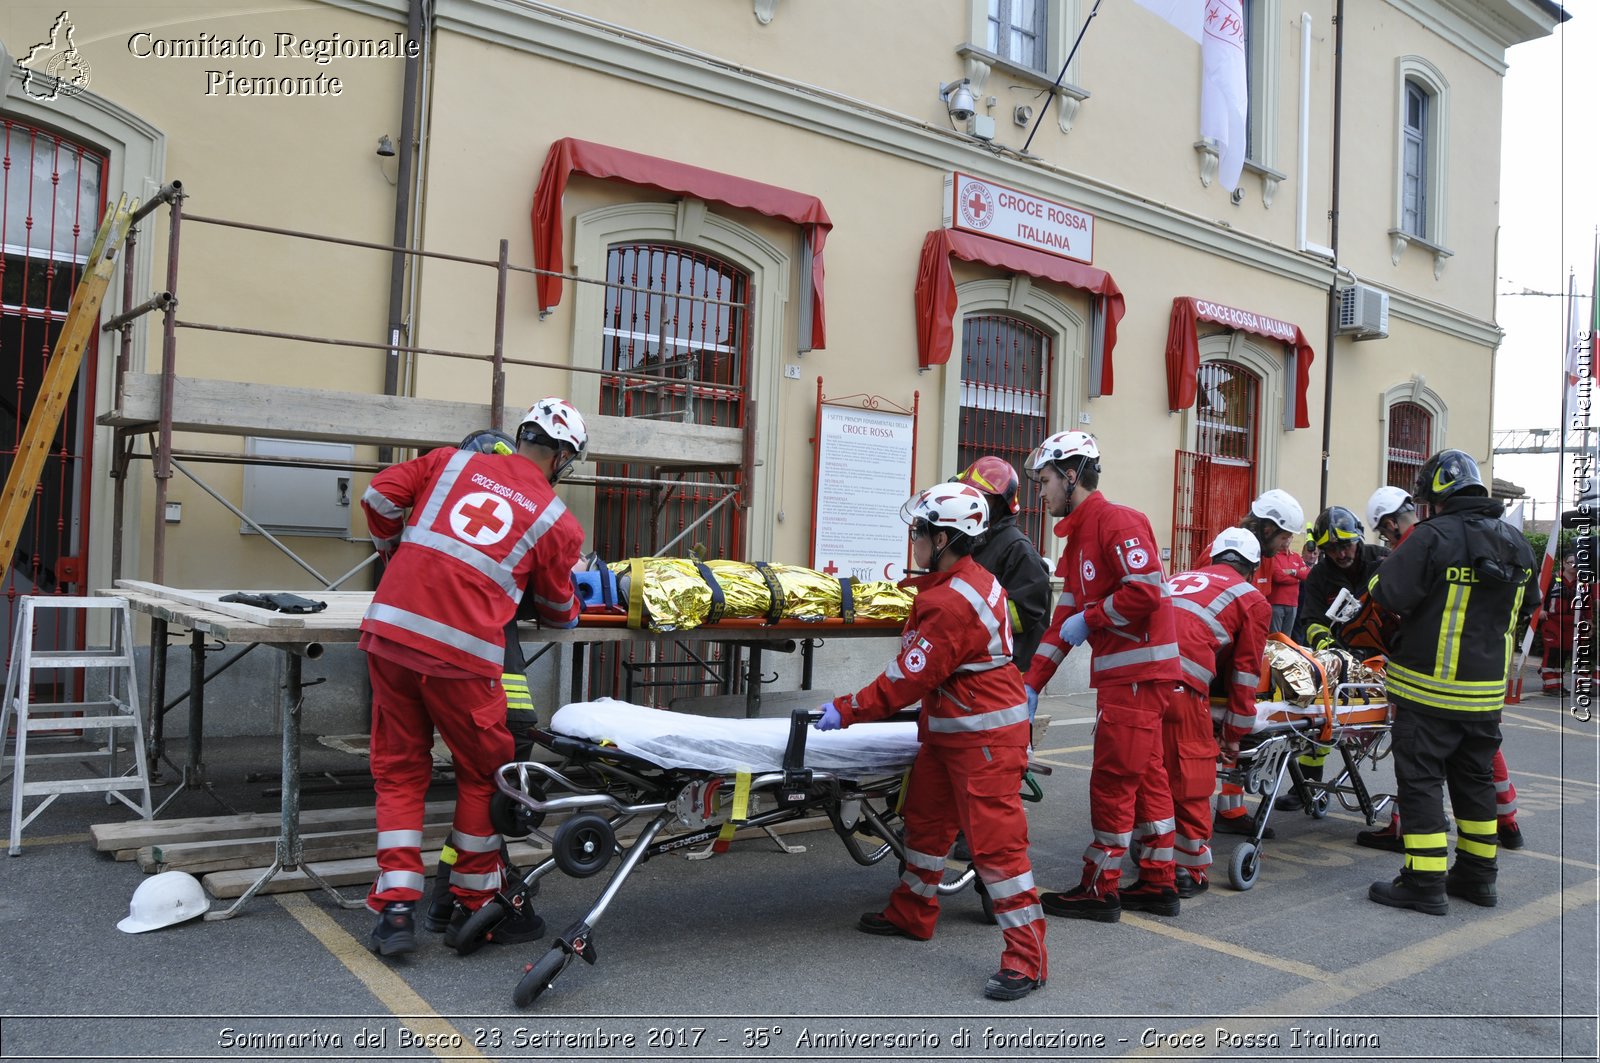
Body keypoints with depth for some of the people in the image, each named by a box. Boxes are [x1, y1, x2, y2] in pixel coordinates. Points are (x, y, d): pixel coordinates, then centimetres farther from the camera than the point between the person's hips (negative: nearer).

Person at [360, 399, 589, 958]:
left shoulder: (454, 461, 15)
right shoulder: (558, 522, 8)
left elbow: (380, 496, 10)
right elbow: (559, 613, 16)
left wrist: (396, 552, 28)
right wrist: (574, 591, 39)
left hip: (390, 625, 4)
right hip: (461, 650, -3)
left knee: (398, 770, 16)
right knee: (483, 773, 16)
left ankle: (395, 909, 15)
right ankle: (474, 907, 25)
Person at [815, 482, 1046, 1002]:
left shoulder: (952, 603, -25)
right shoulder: (972, 578, 7)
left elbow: (908, 678, -22)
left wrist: (845, 710, -14)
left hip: (984, 736, -11)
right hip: (948, 729, 11)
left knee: (995, 839, -7)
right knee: (925, 819, 20)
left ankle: (1027, 957, 0)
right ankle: (911, 914, 37)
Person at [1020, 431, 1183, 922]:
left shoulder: (1118, 522, -12)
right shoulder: (1078, 536, 18)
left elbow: (1146, 590, -24)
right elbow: (1065, 618, 17)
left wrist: (1088, 619, -12)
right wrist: (1032, 683, 12)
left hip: (1138, 672, -10)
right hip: (1120, 672, 10)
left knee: (1113, 779, -3)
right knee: (1145, 775, 14)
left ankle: (1099, 890, 7)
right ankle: (1158, 884, 23)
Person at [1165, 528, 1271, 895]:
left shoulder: (1180, 579, 32)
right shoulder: (1253, 600, 19)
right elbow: (1245, 673, 18)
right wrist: (1234, 736, 25)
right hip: (1180, 685, -5)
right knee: (1191, 773, 8)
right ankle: (1191, 870, 17)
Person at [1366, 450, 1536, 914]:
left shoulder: (1433, 536, -17)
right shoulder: (1517, 544, 9)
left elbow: (1388, 596, -20)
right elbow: (1525, 607, 22)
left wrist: (1391, 565, 0)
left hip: (1430, 689, -7)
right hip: (1487, 690, 7)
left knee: (1421, 781, 1)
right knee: (1475, 779, 19)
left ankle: (1425, 884, 3)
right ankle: (1478, 875, 28)